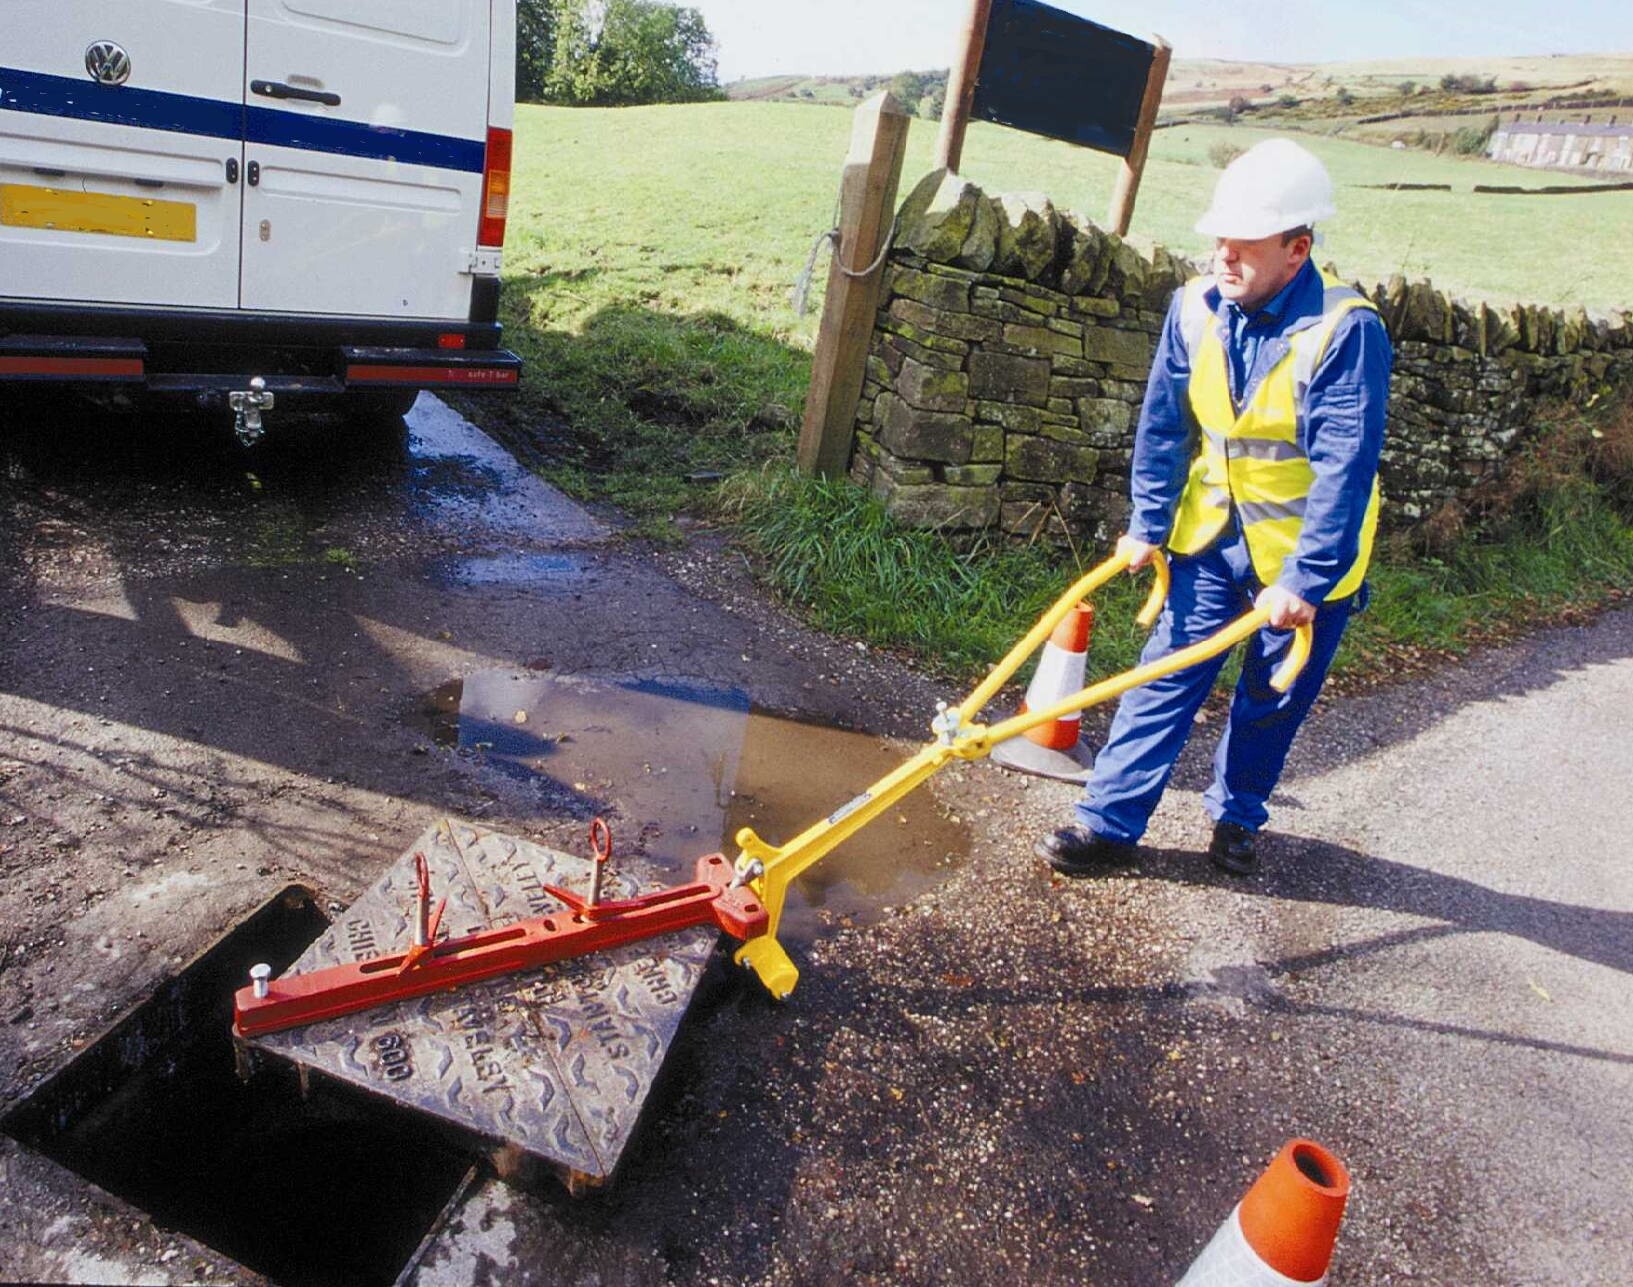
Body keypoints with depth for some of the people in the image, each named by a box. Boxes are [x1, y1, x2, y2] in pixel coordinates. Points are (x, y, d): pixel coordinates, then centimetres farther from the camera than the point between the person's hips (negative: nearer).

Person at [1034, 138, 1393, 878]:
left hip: (1307, 550, -3)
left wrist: (1304, 580, -26)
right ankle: (1110, 823, 9)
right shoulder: (1196, 306, -7)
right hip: (1211, 534, 4)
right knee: (1167, 674, 2)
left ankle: (1236, 817, 35)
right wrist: (1148, 525, 1)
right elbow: (1163, 425, 1)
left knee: (1273, 698, 12)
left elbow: (1344, 470, -24)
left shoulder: (1346, 329, -22)